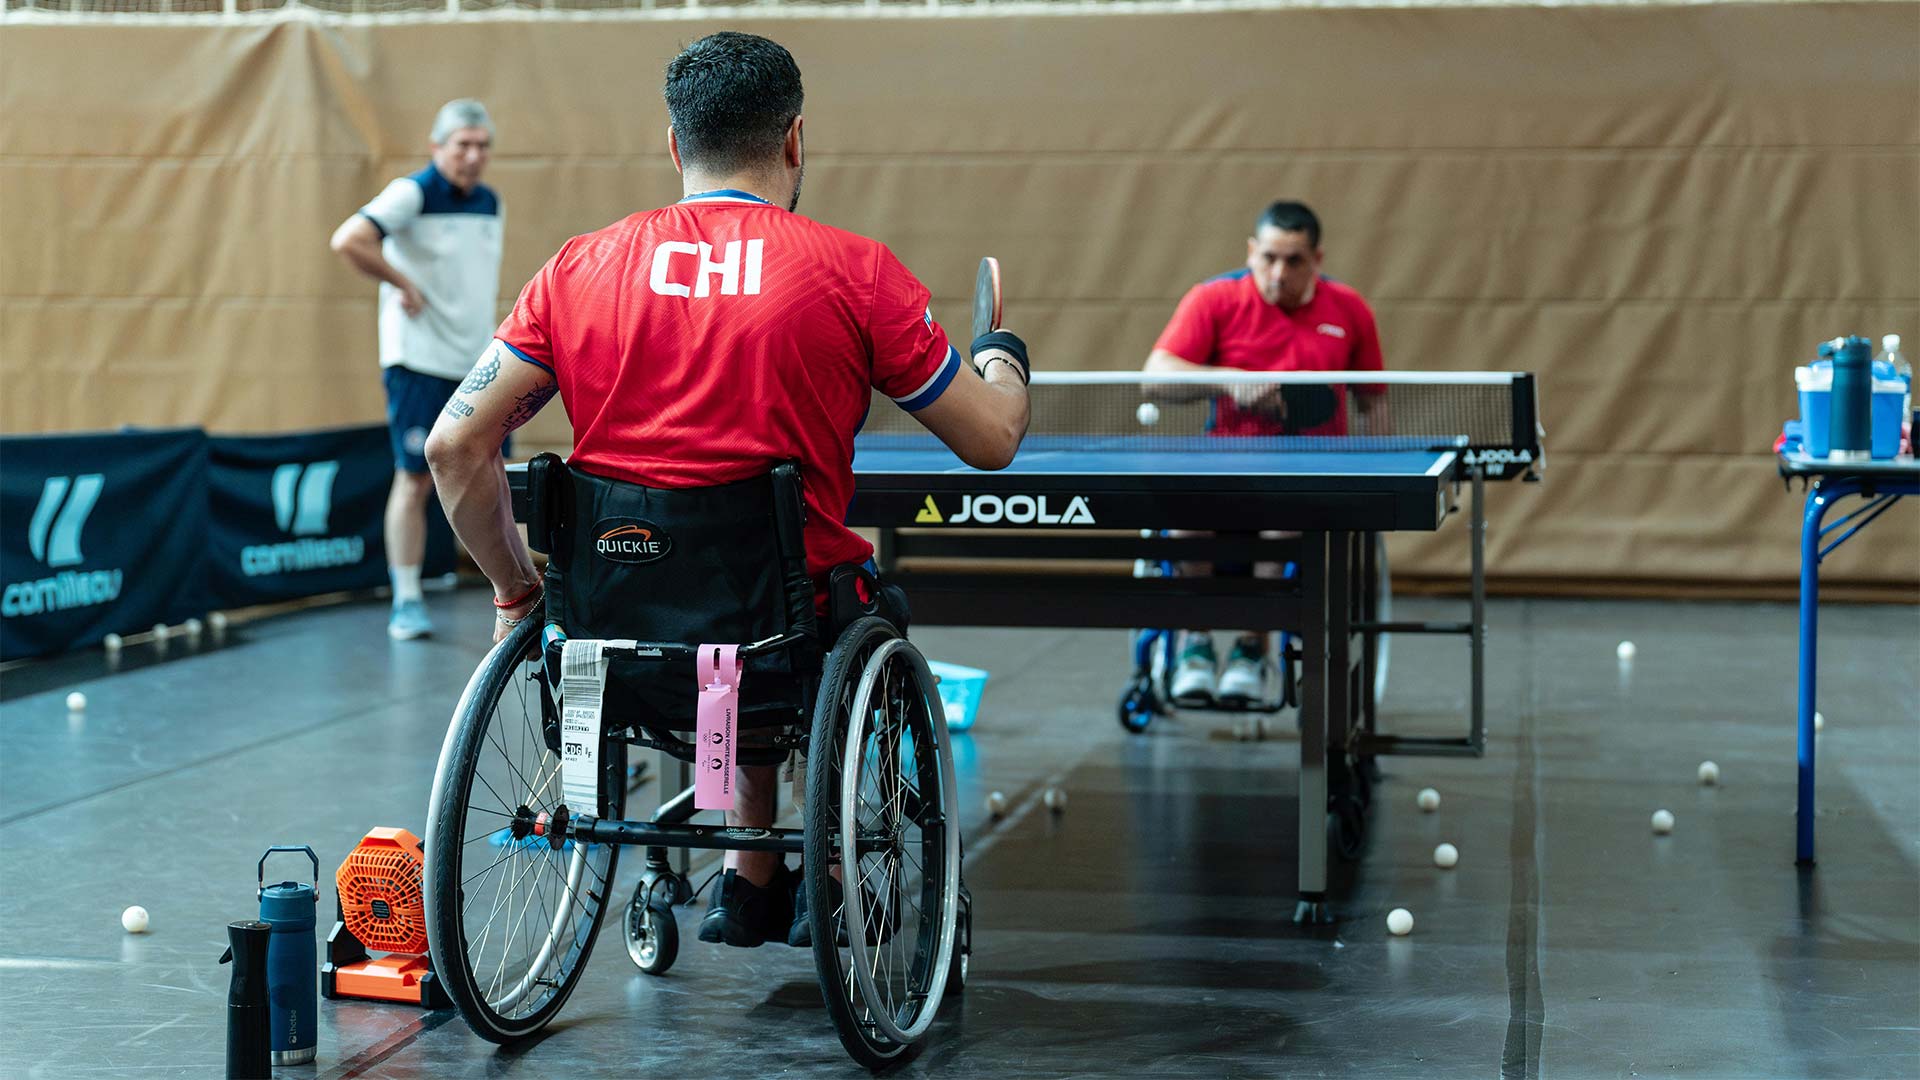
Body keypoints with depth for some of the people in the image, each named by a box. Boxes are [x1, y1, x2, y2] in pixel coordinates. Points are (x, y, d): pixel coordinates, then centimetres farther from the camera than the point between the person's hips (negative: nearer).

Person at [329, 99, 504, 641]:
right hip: (420, 363, -6)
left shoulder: (489, 202, 12)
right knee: (415, 480, -3)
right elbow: (348, 241, -22)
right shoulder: (413, 193, -9)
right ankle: (407, 601, 4)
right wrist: (403, 285, -16)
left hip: (478, 366, 6)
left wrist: (486, 329, 15)